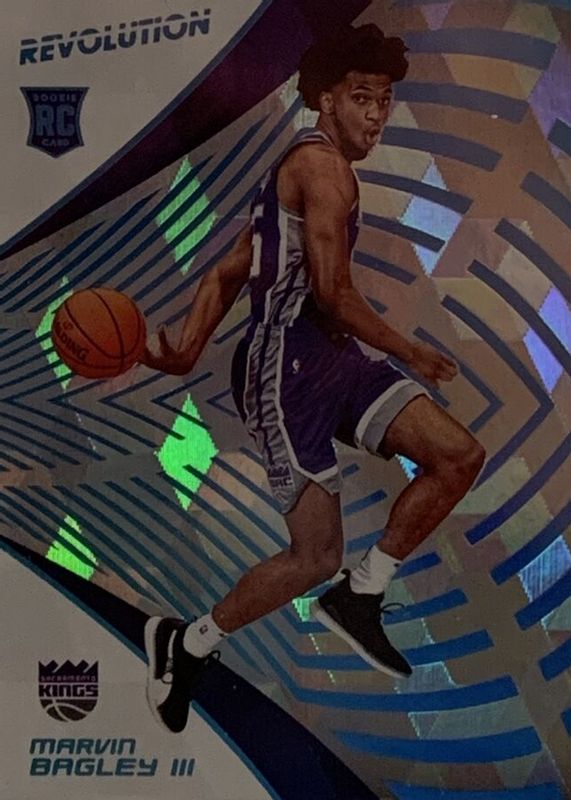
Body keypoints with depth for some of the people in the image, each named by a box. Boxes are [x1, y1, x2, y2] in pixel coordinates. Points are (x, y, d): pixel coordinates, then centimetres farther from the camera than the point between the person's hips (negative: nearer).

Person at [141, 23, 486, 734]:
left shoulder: (298, 172, 22)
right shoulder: (322, 164, -10)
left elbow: (225, 276, 17)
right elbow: (333, 294, -17)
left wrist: (185, 352, 5)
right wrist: (411, 354, -3)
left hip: (328, 356, 9)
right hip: (287, 367, -9)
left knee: (459, 456, -1)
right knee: (316, 558, -6)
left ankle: (358, 597, 11)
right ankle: (186, 644, 16)